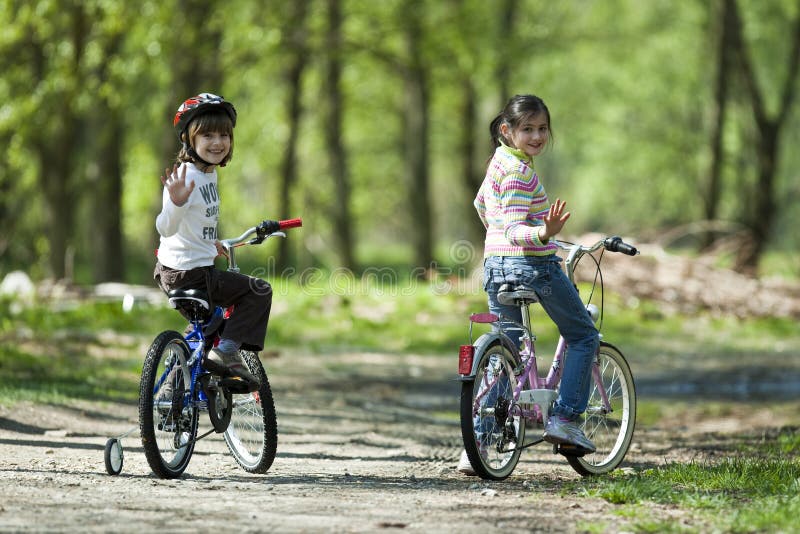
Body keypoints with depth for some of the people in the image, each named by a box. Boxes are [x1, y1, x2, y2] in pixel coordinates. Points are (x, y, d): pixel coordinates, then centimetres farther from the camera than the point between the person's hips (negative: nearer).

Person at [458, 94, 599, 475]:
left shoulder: (499, 160, 11)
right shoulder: (520, 171, -17)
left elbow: (481, 204, 29)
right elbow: (515, 231, -23)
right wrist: (544, 233, -41)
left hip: (495, 267, 8)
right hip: (534, 265, -8)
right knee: (584, 336, 11)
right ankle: (564, 418, 1)